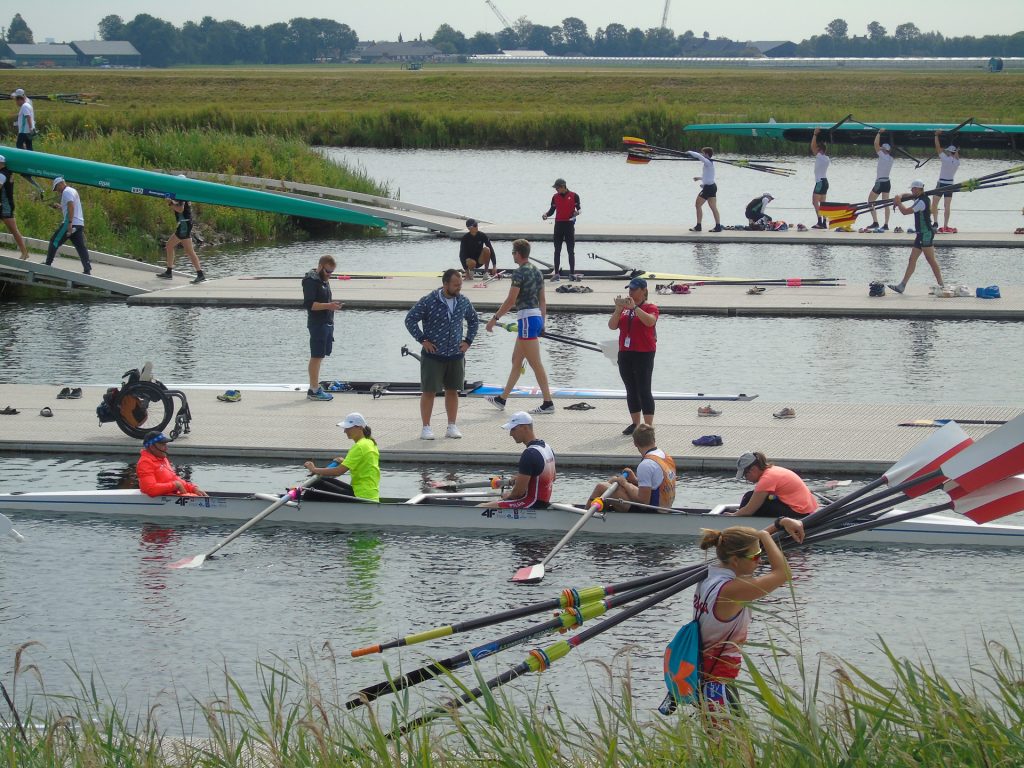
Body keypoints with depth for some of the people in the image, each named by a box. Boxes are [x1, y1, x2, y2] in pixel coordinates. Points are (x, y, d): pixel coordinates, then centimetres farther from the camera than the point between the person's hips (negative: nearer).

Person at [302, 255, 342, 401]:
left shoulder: (324, 280, 18)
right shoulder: (311, 281, -12)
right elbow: (309, 304, -21)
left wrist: (332, 305, 12)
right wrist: (328, 306, -26)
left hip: (327, 322, 10)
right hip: (317, 324, -10)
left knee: (319, 356, 12)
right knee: (316, 357, -8)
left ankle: (314, 388, 17)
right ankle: (314, 390, -6)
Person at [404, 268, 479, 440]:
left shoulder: (463, 302, 3)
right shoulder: (428, 301, -12)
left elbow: (473, 321, 21)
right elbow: (410, 319, -8)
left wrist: (468, 341, 10)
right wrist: (422, 340, -10)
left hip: (456, 355, 4)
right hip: (433, 355, -4)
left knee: (452, 391, 10)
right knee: (429, 391, 0)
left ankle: (452, 426, 18)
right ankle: (426, 427, 6)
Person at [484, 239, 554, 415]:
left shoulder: (519, 273, -13)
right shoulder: (537, 272, 14)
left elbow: (510, 300, -16)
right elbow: (542, 300, 17)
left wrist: (494, 318, -9)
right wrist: (542, 322, 22)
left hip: (527, 318, -10)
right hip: (537, 317, 10)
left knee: (536, 364, -7)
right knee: (516, 360, 17)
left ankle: (548, 403, -8)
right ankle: (502, 399, 26)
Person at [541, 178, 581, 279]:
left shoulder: (574, 196, -2)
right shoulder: (555, 197, 8)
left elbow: (579, 209, 2)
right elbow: (552, 210, 11)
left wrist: (577, 212, -21)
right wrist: (546, 214, -8)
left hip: (569, 225, -3)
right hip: (558, 225, 3)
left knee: (571, 250, 0)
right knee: (557, 250, 1)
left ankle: (572, 273, 3)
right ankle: (556, 273, 3)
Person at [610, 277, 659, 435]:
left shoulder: (650, 307, -4)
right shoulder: (623, 307, 11)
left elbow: (650, 321, -26)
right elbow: (612, 326, 2)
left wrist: (634, 307, -28)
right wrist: (618, 309, -13)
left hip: (644, 354, -6)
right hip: (625, 353, 6)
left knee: (644, 390, -9)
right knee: (631, 390, 11)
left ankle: (648, 427, -9)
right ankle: (635, 424, 18)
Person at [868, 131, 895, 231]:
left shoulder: (883, 156, -13)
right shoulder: (891, 158, 6)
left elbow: (876, 144, -17)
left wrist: (879, 133, -8)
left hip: (880, 182, -7)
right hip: (887, 182, 7)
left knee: (870, 201, 3)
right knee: (886, 203, 6)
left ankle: (875, 222, -7)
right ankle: (886, 225, 2)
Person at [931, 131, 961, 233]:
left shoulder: (945, 159, -13)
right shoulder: (957, 162, -1)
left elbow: (938, 148, -10)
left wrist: (936, 135, -3)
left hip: (941, 184, -4)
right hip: (950, 184, 4)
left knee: (934, 204, 9)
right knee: (947, 206, 2)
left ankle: (935, 222, 1)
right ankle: (945, 226, -3)